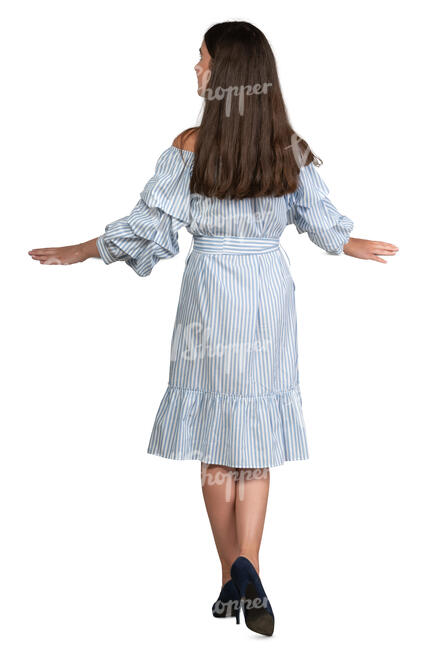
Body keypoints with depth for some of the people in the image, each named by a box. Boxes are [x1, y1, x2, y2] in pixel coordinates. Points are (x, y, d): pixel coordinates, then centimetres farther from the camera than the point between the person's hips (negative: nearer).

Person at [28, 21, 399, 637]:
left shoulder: (191, 146, -11)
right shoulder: (290, 146, -1)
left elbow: (145, 226, -9)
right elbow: (324, 221, 8)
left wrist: (77, 253, 6)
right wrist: (356, 247, 30)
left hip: (211, 295, -2)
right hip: (271, 291, 2)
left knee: (216, 443, 8)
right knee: (257, 436, 7)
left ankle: (231, 581, 15)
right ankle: (247, 567, -10)